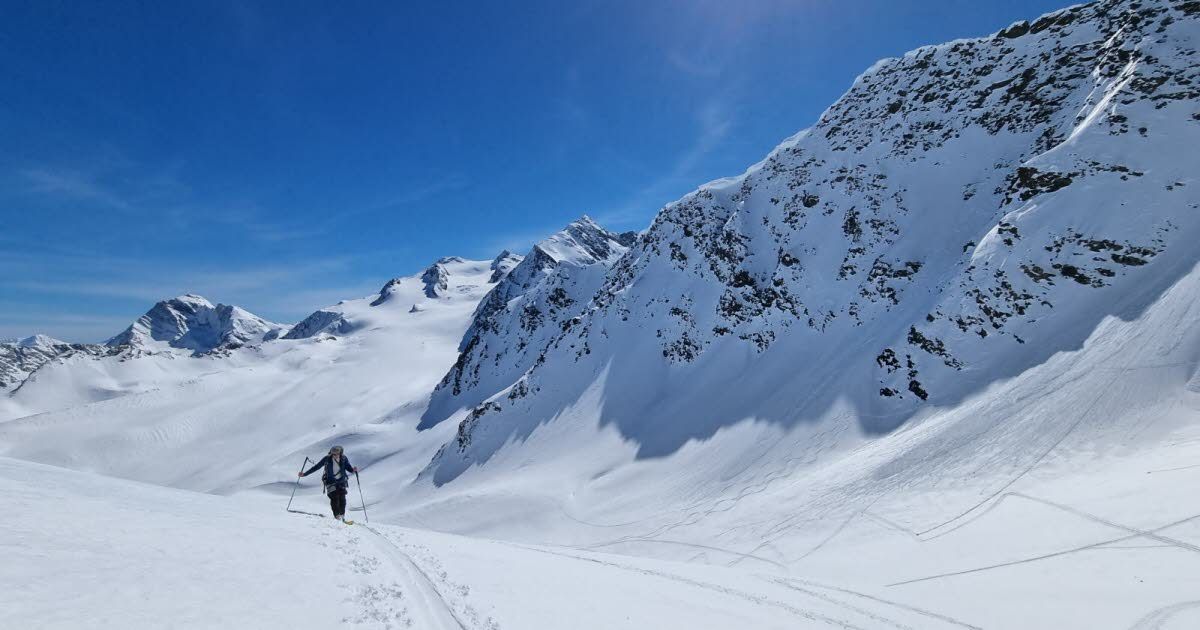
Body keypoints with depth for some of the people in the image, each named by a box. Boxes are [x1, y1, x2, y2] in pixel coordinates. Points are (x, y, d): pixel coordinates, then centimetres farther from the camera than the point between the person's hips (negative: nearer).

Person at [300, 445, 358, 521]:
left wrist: (353, 470, -24)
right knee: (334, 497, -17)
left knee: (342, 497, -11)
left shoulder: (344, 459, -7)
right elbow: (316, 467, -2)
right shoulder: (327, 459, -10)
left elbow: (348, 467, -1)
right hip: (331, 481, -1)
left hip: (342, 480, 1)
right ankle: (337, 515, -9)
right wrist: (305, 474, -3)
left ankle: (342, 515, 5)